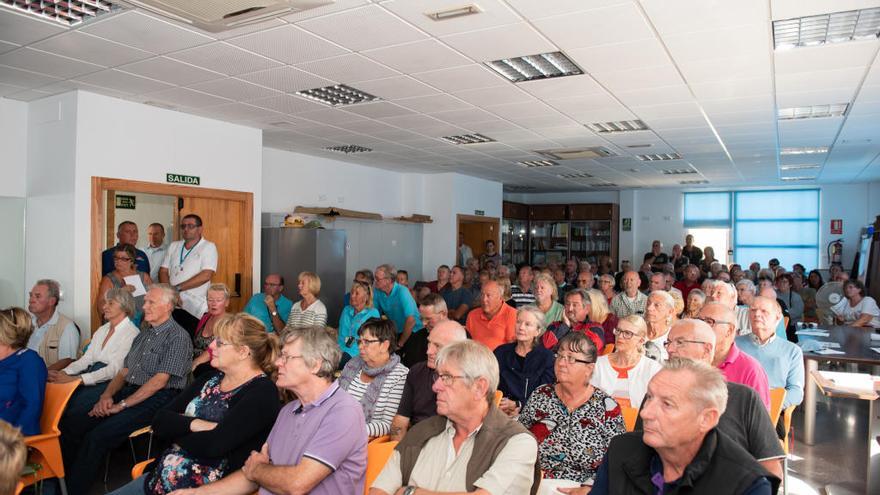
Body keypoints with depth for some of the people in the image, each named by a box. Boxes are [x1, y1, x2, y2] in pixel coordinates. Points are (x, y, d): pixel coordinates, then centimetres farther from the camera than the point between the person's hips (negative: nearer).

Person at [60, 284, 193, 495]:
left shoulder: (178, 337, -8)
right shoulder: (143, 334, 20)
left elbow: (160, 380, -14)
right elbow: (124, 372, 19)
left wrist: (122, 405, -13)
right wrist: (106, 395, 0)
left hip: (157, 399, -8)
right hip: (129, 392, 8)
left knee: (98, 436, -25)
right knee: (70, 425, -10)